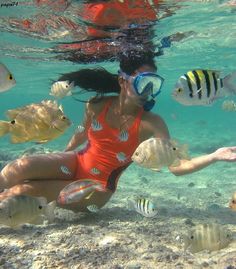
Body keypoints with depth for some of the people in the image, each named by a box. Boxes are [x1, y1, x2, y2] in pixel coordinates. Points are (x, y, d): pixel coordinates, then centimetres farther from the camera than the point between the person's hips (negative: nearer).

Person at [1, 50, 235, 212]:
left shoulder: (151, 123, -16)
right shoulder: (97, 105, -7)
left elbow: (177, 166, -19)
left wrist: (214, 156, -33)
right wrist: (62, 155, 28)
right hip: (76, 163, 3)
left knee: (24, 190, -19)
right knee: (22, 167, -23)